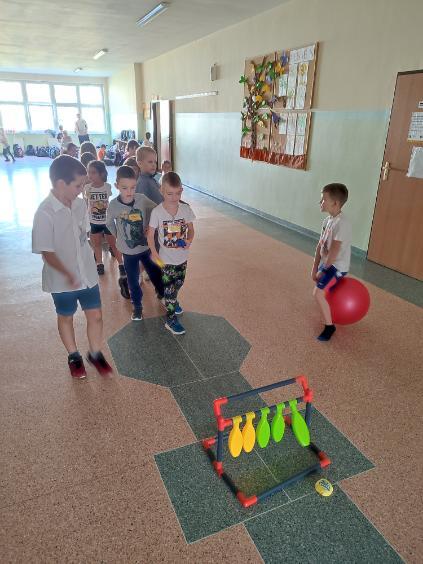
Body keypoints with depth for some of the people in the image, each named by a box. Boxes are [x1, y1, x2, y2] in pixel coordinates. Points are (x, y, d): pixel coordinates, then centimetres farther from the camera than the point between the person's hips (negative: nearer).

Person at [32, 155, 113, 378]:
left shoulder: (80, 204, -4)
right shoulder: (44, 213, -21)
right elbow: (46, 252, -19)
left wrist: (90, 260, 11)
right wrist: (68, 275, -26)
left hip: (88, 274, 5)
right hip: (62, 280, -4)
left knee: (95, 315, 10)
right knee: (66, 317, 17)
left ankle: (95, 354, 31)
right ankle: (74, 356, 37)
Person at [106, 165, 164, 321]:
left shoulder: (142, 199, -15)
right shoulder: (113, 205, -16)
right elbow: (109, 224, 2)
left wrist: (150, 227, -9)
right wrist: (120, 237, 1)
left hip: (146, 246, 1)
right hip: (128, 250, -1)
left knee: (154, 272, 19)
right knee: (133, 280, 11)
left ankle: (162, 293, 46)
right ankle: (137, 305, 31)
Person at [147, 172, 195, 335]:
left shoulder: (186, 209, -8)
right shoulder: (157, 212, -16)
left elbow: (190, 229, 3)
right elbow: (150, 234, -9)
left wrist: (189, 240, -18)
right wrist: (154, 254, -18)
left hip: (182, 256, 4)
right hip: (166, 258, -4)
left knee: (178, 283, 23)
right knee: (169, 288, 2)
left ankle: (172, 301, 53)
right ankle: (171, 320, 15)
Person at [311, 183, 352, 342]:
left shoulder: (341, 223, -28)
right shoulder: (328, 220, 1)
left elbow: (334, 252, -25)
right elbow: (320, 245, 3)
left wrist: (323, 270, -15)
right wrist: (315, 267, 1)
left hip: (337, 266, -10)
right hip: (328, 262, 10)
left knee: (318, 293, -19)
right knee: (316, 277, 30)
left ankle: (329, 326, -3)